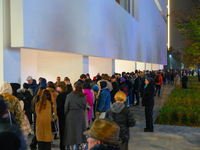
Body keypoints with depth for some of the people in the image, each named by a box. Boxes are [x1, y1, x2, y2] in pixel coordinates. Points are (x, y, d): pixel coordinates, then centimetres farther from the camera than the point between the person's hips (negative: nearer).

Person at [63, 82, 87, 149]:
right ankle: (79, 143, 18)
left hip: (71, 115, -3)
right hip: (81, 115, 3)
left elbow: (66, 107, -5)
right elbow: (84, 107, 7)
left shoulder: (69, 96, -13)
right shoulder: (84, 97, -2)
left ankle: (69, 145, 9)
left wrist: (65, 114, 9)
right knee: (79, 129, 13)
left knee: (71, 129, 5)